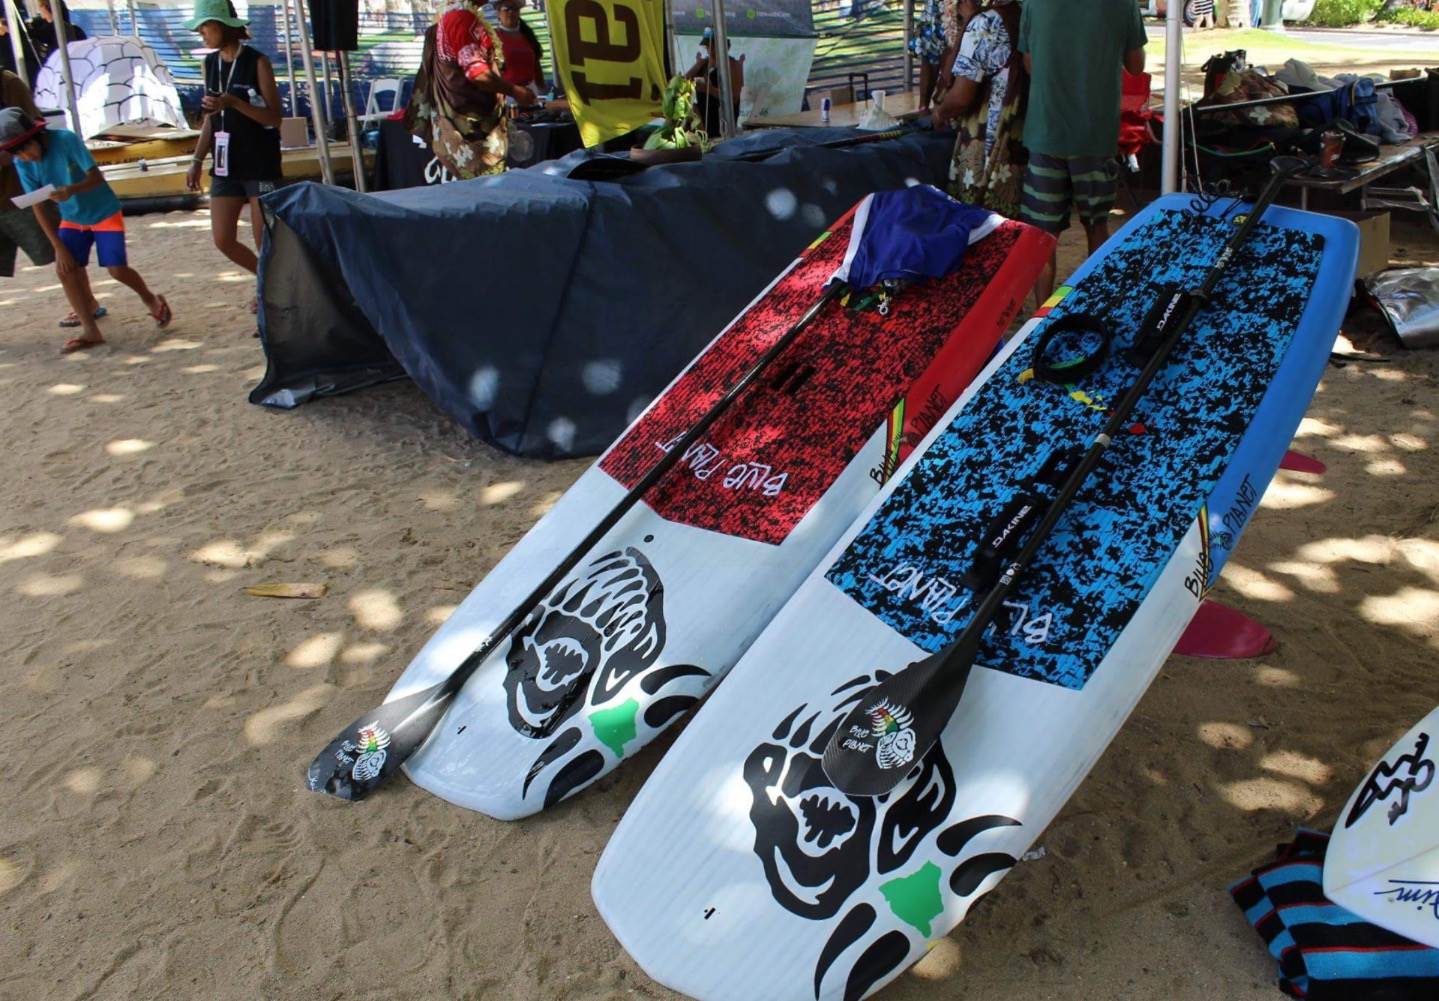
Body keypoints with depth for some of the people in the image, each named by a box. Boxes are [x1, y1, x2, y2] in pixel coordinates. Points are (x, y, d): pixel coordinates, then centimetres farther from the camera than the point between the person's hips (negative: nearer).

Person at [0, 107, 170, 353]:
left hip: (104, 213, -4)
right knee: (65, 269, -9)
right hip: (72, 219, 5)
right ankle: (91, 332, -4)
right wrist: (59, 247, -12)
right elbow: (38, 207, -7)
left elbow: (96, 176, -23)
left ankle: (151, 299, 21)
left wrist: (72, 190, -44)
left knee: (117, 269, -10)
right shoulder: (22, 163, -11)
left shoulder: (65, 140, -24)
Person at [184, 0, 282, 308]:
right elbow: (210, 118, 16)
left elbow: (274, 117, -11)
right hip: (225, 165, 6)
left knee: (265, 241, -4)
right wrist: (197, 161, 12)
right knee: (223, 240, 4)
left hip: (260, 164, -6)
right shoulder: (211, 63, 10)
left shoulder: (257, 62, -8)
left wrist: (234, 102, -24)